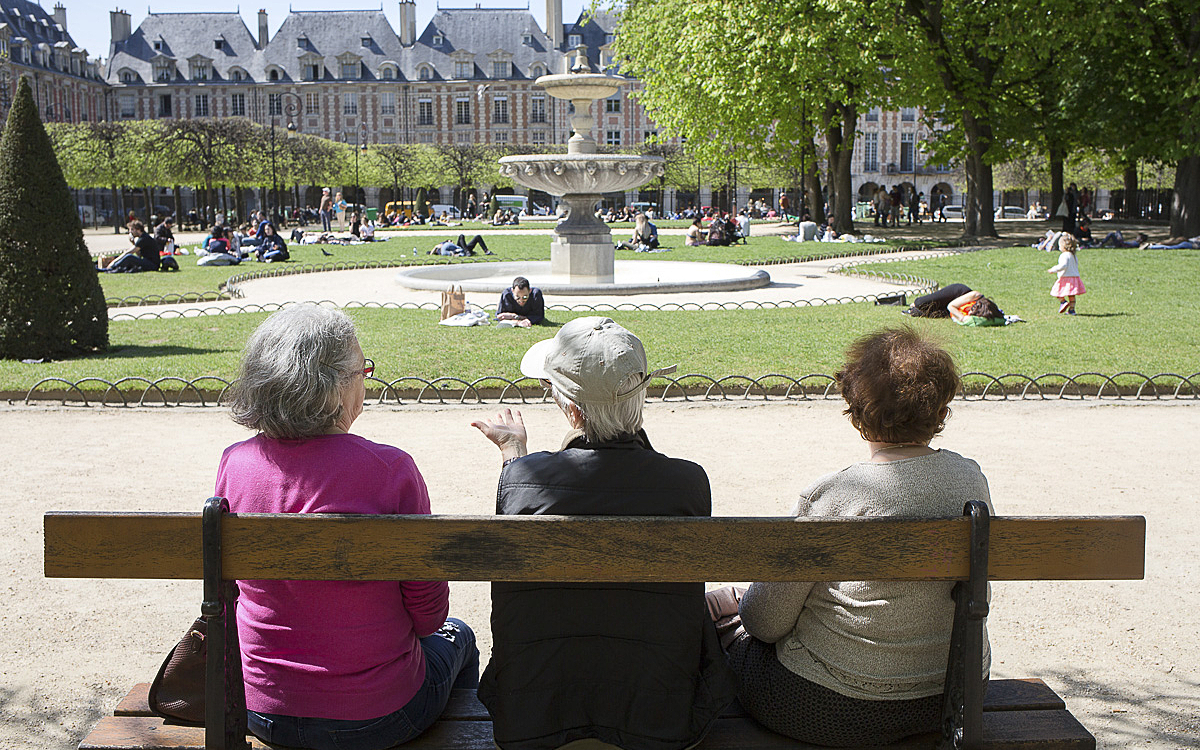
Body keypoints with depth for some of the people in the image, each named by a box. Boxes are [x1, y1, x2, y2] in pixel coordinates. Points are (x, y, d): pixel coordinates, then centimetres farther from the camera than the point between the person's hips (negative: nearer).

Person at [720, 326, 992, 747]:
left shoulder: (827, 499, -25)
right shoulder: (971, 479, -7)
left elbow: (766, 621, -15)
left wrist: (745, 607, 9)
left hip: (838, 713, -6)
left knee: (737, 645, 23)